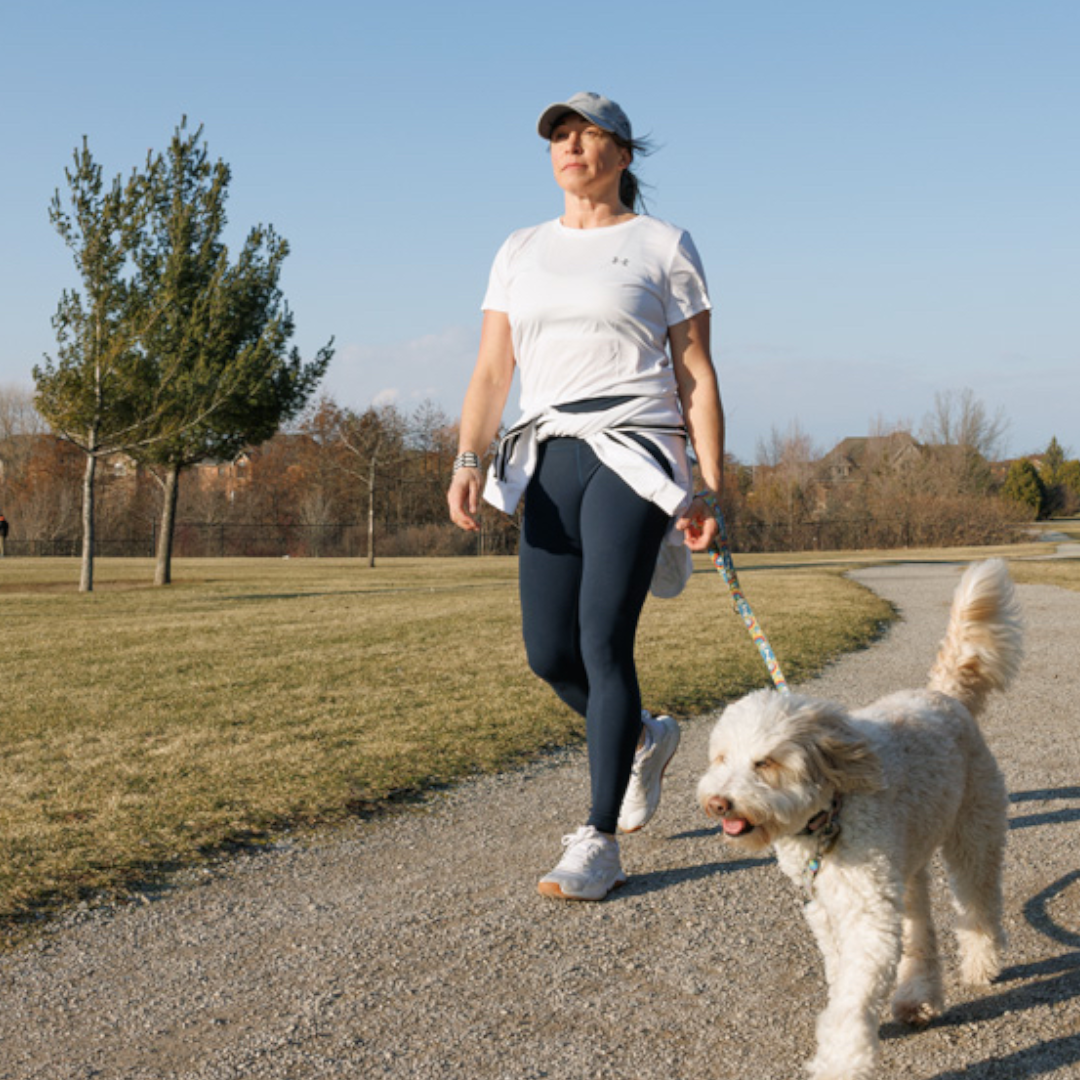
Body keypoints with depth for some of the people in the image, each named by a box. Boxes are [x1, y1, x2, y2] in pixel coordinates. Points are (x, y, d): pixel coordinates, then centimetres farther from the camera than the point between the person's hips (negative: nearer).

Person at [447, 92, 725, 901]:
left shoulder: (664, 248, 6)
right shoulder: (522, 252, 17)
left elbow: (697, 376, 2)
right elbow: (492, 371, 12)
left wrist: (710, 489, -5)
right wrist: (468, 460, -4)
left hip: (634, 453, -5)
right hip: (549, 460, 5)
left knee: (604, 642, -13)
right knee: (549, 652, 2)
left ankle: (599, 843, -3)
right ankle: (643, 740, 34)